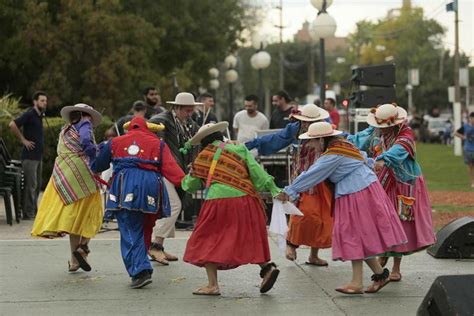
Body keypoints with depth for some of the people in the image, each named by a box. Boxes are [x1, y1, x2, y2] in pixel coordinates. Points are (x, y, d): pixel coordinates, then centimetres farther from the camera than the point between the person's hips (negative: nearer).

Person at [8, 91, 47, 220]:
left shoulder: (40, 115, 14)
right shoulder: (29, 114, -12)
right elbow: (12, 125, -23)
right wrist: (23, 140, -17)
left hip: (38, 156, 9)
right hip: (29, 156, -9)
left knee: (37, 185, 12)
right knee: (31, 185, -7)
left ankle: (34, 211, 20)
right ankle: (28, 213, -4)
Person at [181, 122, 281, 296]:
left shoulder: (202, 158, 11)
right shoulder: (239, 148, 14)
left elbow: (190, 185, 21)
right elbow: (256, 170, 4)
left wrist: (187, 178, 43)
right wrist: (273, 189, 2)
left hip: (219, 201, -3)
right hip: (247, 199, 3)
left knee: (209, 241, 9)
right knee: (248, 238, 18)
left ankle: (212, 285, 4)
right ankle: (267, 267, -2)